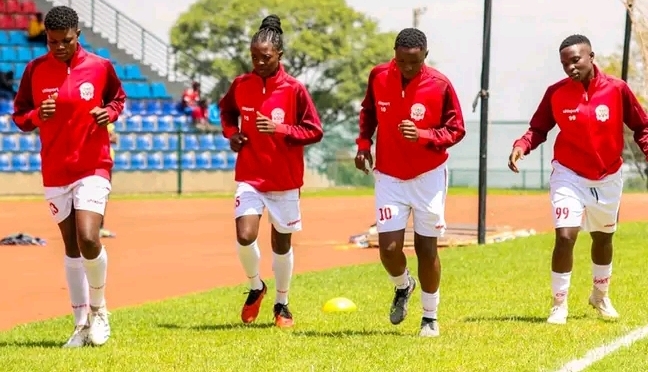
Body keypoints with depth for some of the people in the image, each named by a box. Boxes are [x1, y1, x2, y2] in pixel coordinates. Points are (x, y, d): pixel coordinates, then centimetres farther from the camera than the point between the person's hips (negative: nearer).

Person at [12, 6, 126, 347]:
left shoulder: (100, 66, -3)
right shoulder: (35, 70, -1)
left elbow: (118, 98, 14)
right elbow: (19, 116, 6)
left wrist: (110, 112, -7)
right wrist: (37, 116, -15)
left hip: (93, 167, -2)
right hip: (55, 171, 2)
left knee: (88, 239, -18)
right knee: (72, 247, 7)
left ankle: (98, 309, 7)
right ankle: (82, 324, 15)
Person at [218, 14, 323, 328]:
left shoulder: (294, 89, -9)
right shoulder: (241, 85, -1)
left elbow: (314, 131, -7)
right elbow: (226, 110, 21)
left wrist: (280, 129, -21)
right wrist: (231, 132, 1)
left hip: (285, 180, -1)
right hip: (249, 177, 1)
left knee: (282, 244, 10)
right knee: (245, 236, -17)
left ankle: (282, 303, 31)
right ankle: (255, 287, 13)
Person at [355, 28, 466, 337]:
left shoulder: (440, 85, -13)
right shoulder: (378, 77, -5)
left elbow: (456, 129, -7)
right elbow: (368, 110, 15)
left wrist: (423, 136, -24)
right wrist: (363, 142, 1)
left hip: (429, 176, -2)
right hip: (389, 177, 2)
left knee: (426, 248, 4)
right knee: (389, 247, -8)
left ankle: (430, 317, 19)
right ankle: (403, 287, 27)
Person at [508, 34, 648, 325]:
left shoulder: (617, 89, -12)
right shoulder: (556, 93, -12)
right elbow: (538, 128, -5)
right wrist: (521, 146, -25)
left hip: (608, 178, 2)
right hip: (569, 175, -2)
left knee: (603, 237, 20)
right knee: (565, 236, -17)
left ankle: (600, 296, 44)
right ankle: (559, 305, -2)